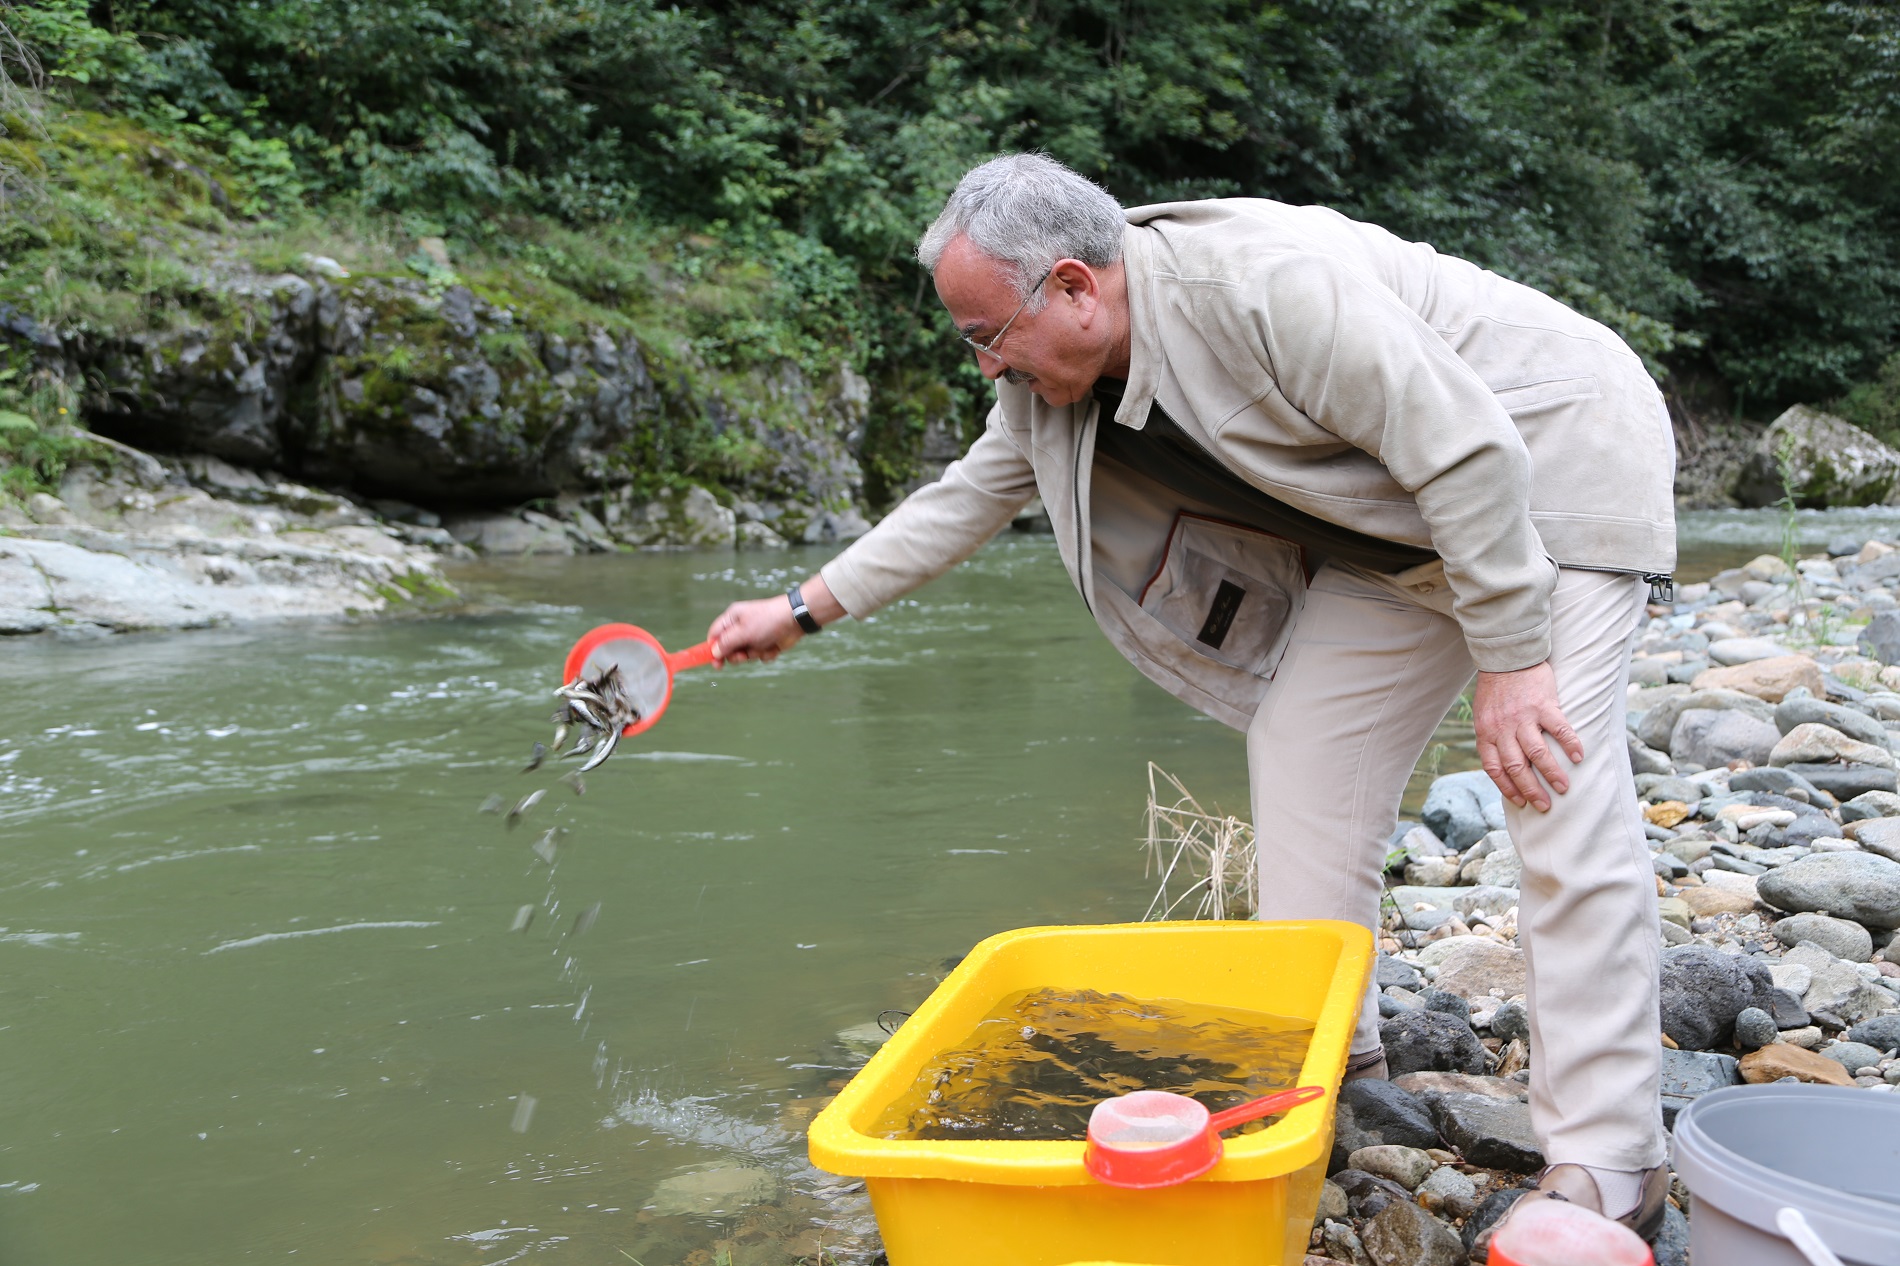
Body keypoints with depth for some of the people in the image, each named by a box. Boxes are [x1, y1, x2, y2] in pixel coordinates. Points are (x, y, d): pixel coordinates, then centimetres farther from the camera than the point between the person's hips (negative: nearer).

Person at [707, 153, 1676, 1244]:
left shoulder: (1266, 283, -32)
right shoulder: (1056, 375, -5)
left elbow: (1467, 450, -30)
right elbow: (970, 495, 8)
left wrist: (1508, 658, -28)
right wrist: (805, 608, 9)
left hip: (1553, 459, -8)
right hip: (1395, 534, 9)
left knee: (1562, 804, -17)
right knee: (1303, 750, 3)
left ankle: (1608, 1169, -11)